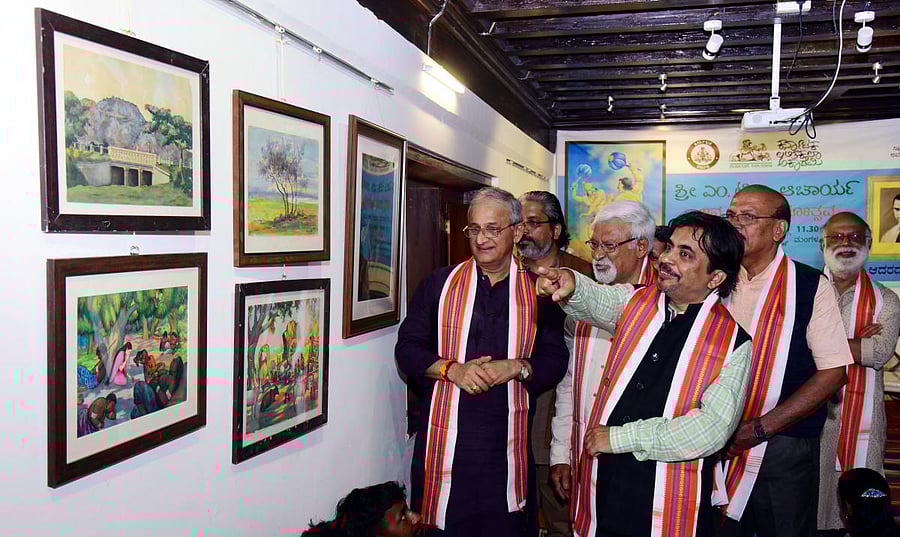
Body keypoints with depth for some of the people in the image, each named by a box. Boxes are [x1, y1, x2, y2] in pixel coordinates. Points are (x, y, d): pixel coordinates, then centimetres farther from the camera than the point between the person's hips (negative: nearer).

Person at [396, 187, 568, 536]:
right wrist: (453, 369, -12)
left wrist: (516, 368, -13)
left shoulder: (537, 292, 5)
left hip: (507, 442, 1)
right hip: (445, 438, 0)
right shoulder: (439, 283, 4)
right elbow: (407, 349, 3)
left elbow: (555, 360, 6)